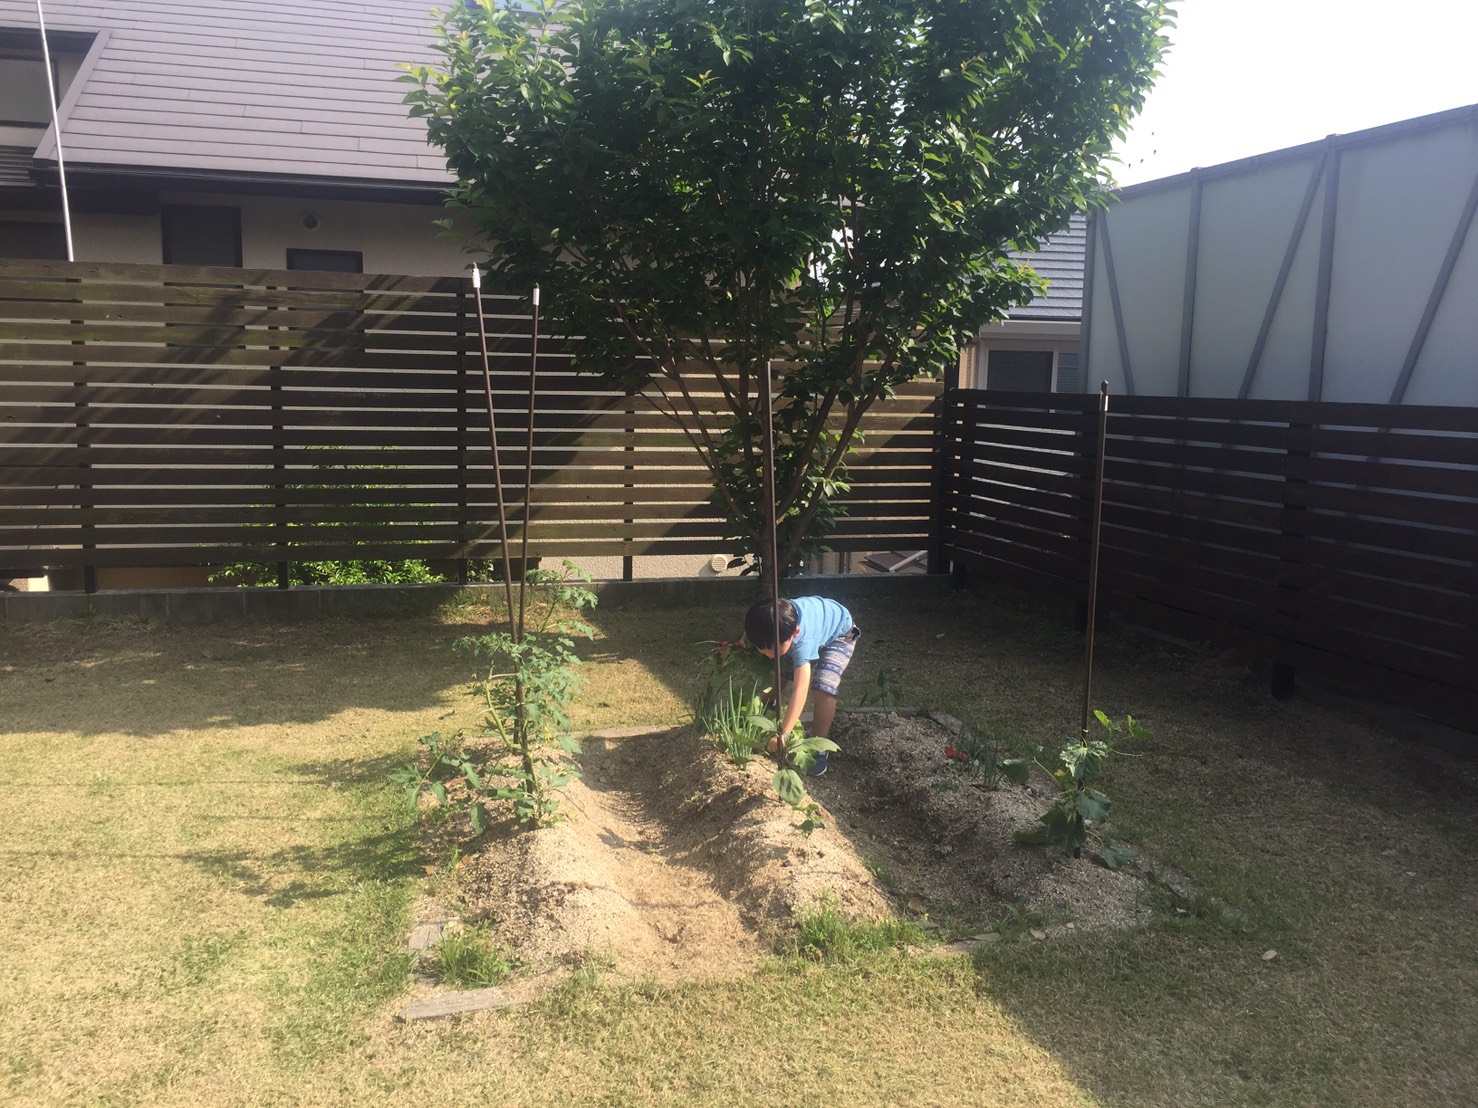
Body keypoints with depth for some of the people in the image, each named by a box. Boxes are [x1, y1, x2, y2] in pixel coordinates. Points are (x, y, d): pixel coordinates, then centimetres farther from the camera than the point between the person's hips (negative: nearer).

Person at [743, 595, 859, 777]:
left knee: (824, 688, -23)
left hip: (839, 633, -6)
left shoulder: (803, 639, -47)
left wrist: (783, 735, -56)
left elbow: (801, 689, -52)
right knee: (778, 678, -1)